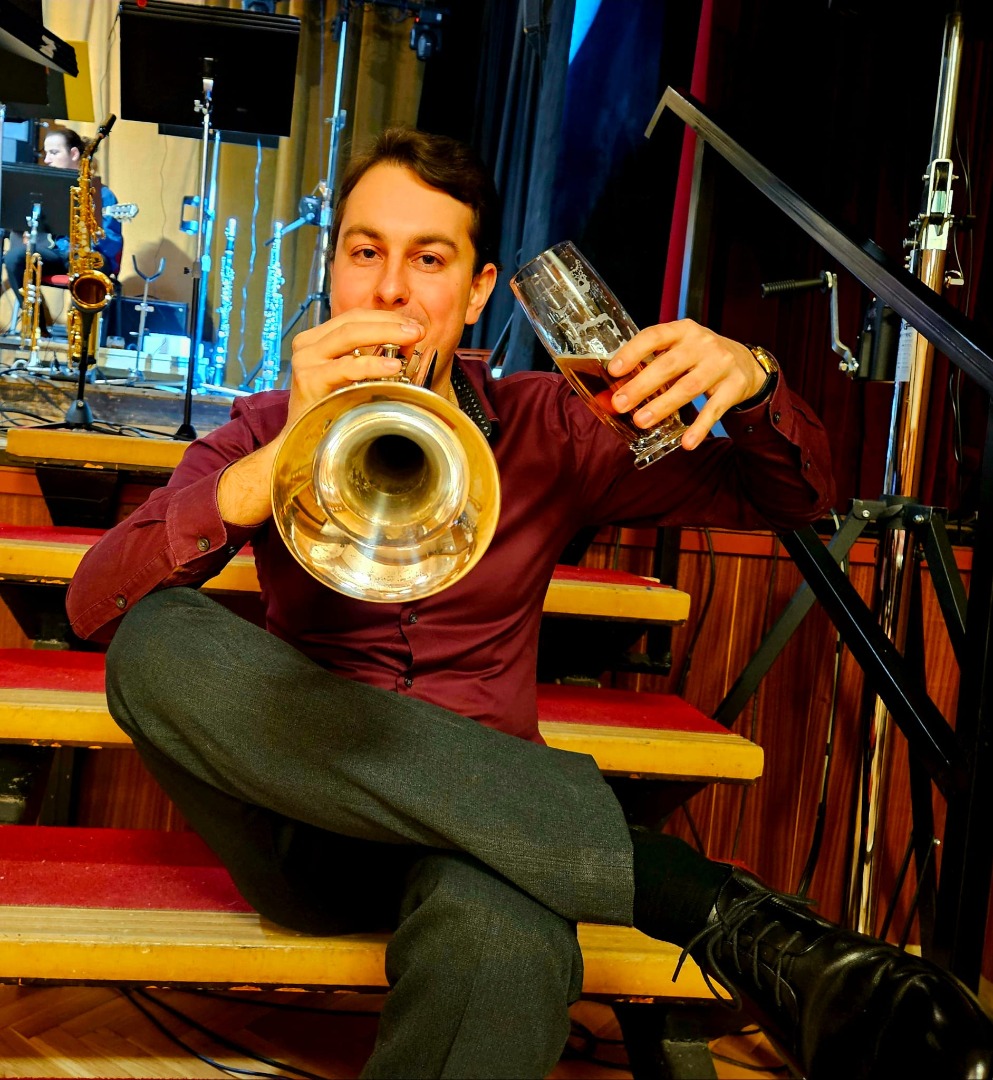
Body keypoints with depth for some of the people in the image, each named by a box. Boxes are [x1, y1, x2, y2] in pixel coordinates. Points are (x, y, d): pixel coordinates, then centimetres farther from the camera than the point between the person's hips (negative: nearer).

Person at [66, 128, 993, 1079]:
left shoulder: (544, 432, 7)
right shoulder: (266, 432, 5)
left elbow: (789, 499, 7)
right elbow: (93, 605, -10)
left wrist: (751, 385, -16)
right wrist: (283, 461, -26)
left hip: (480, 824, -3)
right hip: (308, 827, 3)